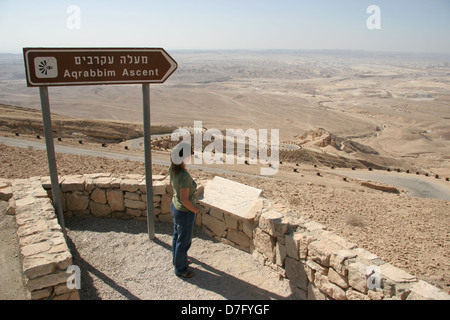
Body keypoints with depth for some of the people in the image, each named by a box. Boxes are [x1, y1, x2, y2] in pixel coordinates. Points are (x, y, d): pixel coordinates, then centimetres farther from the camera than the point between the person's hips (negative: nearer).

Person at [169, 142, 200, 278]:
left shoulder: (172, 168, -10)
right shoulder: (185, 176, -35)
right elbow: (184, 200, -31)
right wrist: (195, 210, -14)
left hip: (175, 206, 8)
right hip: (185, 212, -8)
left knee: (177, 235, 28)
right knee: (184, 241, 13)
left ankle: (177, 260, 51)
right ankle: (180, 269, 34)